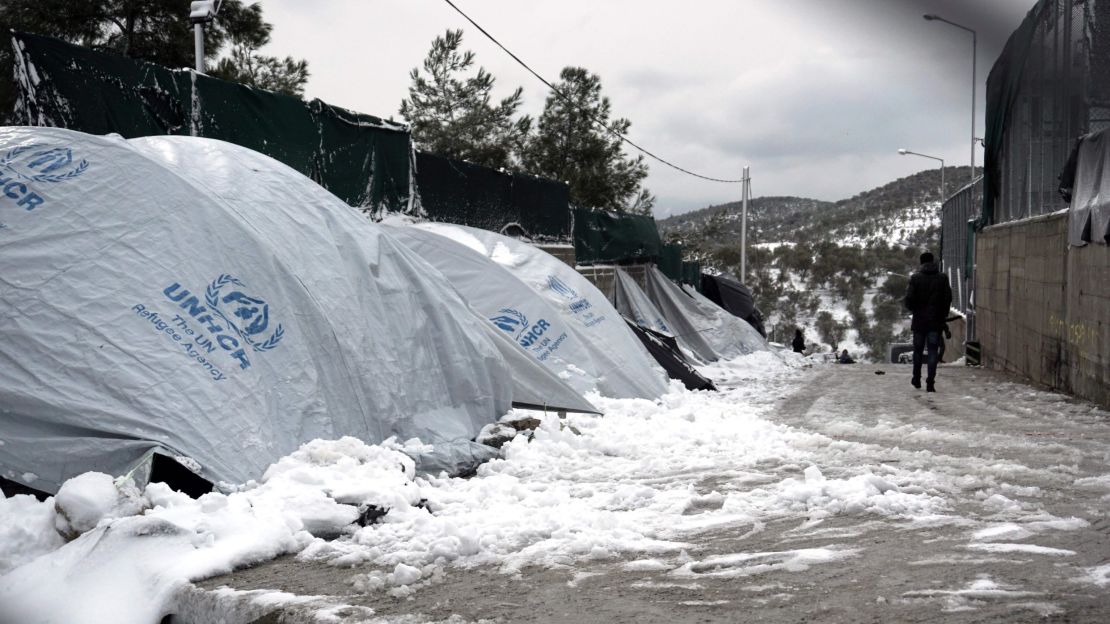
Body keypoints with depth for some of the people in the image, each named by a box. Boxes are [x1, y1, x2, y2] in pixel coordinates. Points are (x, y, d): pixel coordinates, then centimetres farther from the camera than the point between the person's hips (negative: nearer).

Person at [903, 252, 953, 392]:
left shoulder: (915, 278, -5)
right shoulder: (942, 278, -1)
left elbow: (909, 300, -9)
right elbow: (948, 298, -3)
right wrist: (943, 315, 9)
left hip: (919, 321, 0)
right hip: (936, 321, 0)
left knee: (918, 350, 15)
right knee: (933, 351, 0)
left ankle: (916, 379, 25)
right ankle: (930, 383, -8)